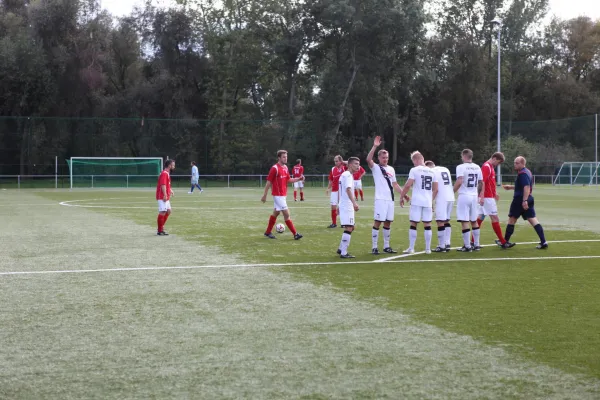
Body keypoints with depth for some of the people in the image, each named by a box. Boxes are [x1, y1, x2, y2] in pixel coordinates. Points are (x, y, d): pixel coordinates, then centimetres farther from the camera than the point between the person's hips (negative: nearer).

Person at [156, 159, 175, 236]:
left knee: (168, 211, 15)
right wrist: (165, 195, -29)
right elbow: (163, 185, -24)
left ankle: (161, 227, 21)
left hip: (166, 197, 11)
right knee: (162, 212, -9)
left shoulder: (167, 173, 18)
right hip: (162, 197, -11)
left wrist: (170, 191, 20)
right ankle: (160, 231, -5)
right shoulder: (164, 174, -15)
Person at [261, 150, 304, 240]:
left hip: (283, 194, 9)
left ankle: (268, 232, 28)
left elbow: (289, 179, 16)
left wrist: (299, 179, 0)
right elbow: (268, 182, -12)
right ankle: (295, 234, -7)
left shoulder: (285, 167, 8)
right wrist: (264, 195, -11)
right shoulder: (274, 168, -15)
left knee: (276, 213, 16)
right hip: (278, 195, -9)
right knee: (286, 214, -9)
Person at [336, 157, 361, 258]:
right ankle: (344, 253, -14)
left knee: (351, 227, 17)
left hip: (343, 205, 10)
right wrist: (354, 202, -41)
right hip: (347, 206, -10)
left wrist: (339, 204, 34)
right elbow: (348, 189, -29)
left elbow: (339, 191, 27)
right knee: (349, 228, -12)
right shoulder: (348, 175, -13)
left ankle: (341, 249, 22)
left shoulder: (344, 174, 18)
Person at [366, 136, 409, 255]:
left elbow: (395, 184, 21)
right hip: (380, 199, -6)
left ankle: (386, 246, 17)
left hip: (390, 199, 6)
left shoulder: (391, 169, 17)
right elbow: (368, 160, -21)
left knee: (388, 223, 9)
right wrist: (375, 146, -28)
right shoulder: (375, 168, -1)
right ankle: (374, 247, -5)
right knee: (377, 222, -7)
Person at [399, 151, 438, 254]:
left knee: (413, 224, 2)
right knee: (427, 225, 8)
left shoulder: (414, 170, -5)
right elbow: (435, 189, 12)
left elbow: (408, 185, -11)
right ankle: (428, 249, 10)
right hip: (428, 202, 4)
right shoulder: (432, 171, 10)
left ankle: (411, 248, 3)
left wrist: (401, 197, 0)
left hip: (417, 201, -4)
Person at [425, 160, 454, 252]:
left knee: (440, 222, -4)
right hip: (451, 198, 8)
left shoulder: (432, 172, -5)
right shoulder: (446, 169, 17)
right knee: (446, 221, 16)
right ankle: (447, 244, 14)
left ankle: (442, 246, -5)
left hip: (441, 199, -8)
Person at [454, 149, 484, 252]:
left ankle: (467, 246, -3)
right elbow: (481, 183, 15)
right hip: (474, 196, 6)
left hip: (464, 196, -6)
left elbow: (459, 182, -21)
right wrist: (479, 195, 28)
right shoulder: (477, 168, 9)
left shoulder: (461, 167, -10)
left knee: (464, 222, -3)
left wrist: (452, 192, -10)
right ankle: (476, 245, 19)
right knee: (474, 221, 15)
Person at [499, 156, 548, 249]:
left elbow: (526, 187, -26)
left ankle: (505, 242, 16)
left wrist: (524, 201, -31)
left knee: (512, 220, 6)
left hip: (520, 200, -9)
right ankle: (543, 242, -8)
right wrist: (510, 187, 27)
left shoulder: (522, 174, -16)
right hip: (529, 199, 9)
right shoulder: (527, 172, 16)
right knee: (533, 220, 2)